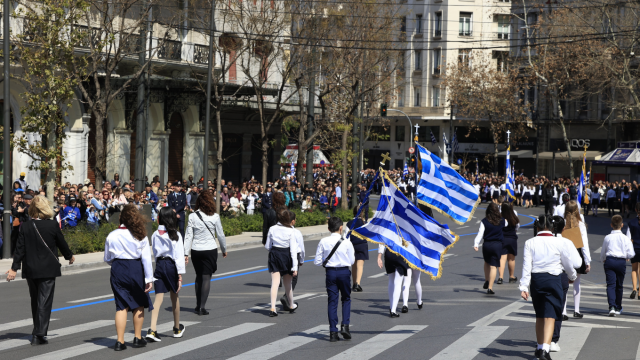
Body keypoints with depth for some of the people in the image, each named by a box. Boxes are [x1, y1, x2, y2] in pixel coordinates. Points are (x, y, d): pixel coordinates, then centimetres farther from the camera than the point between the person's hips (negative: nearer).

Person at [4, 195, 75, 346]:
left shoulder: (25, 226, -3)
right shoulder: (52, 225, -9)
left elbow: (20, 249, -4)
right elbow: (61, 243, 2)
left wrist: (14, 268, -1)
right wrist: (69, 256, 20)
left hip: (30, 270, 3)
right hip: (48, 269, -3)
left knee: (35, 300, 17)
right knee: (44, 301, -2)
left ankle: (38, 332, 28)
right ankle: (39, 335, -10)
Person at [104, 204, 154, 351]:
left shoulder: (112, 236, -1)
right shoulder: (140, 236, -5)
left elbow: (107, 259, 8)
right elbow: (146, 258, -7)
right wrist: (149, 278, -5)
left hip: (118, 270, 1)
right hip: (136, 269, -1)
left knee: (121, 306, 4)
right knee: (139, 304, 15)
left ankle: (120, 341, -1)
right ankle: (138, 338, 20)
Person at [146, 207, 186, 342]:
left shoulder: (155, 235, 3)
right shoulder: (175, 235, -8)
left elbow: (155, 252, 11)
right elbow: (179, 255, -11)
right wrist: (180, 274, -10)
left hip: (159, 265, 2)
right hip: (171, 265, -2)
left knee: (159, 297, -2)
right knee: (174, 297, 14)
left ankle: (152, 329, -17)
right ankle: (177, 328, 28)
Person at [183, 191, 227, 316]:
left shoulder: (193, 216, -4)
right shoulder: (214, 217, -6)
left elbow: (188, 236, -4)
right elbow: (220, 235, 1)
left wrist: (186, 253, -2)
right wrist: (224, 249, 16)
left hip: (196, 250, 2)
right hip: (210, 250, -2)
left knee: (199, 276, 18)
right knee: (206, 277, 1)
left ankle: (198, 305, 23)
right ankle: (202, 307, -6)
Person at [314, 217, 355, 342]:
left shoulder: (323, 242, -5)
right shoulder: (347, 242, -9)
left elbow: (317, 261, -2)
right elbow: (352, 261, -1)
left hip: (330, 272, 1)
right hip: (344, 272, -1)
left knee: (332, 301, 6)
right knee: (346, 299, 16)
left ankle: (333, 332, 3)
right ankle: (345, 325, 0)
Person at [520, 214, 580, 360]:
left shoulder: (530, 243, -2)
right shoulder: (559, 243, -5)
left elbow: (526, 266, -6)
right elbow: (569, 263, 3)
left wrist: (524, 287, -4)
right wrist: (572, 276, 23)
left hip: (535, 280, 3)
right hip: (553, 279, -3)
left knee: (539, 316, 19)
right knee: (550, 316, -4)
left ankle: (540, 348, 31)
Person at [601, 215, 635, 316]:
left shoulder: (607, 237, 2)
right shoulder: (625, 238, -3)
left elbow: (602, 254, 13)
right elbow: (631, 254, -4)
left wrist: (603, 260, 35)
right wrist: (626, 256, 19)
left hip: (609, 261, 0)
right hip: (621, 262, 0)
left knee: (610, 284, -4)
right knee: (619, 285, 13)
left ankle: (612, 307, -22)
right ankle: (618, 308, 25)